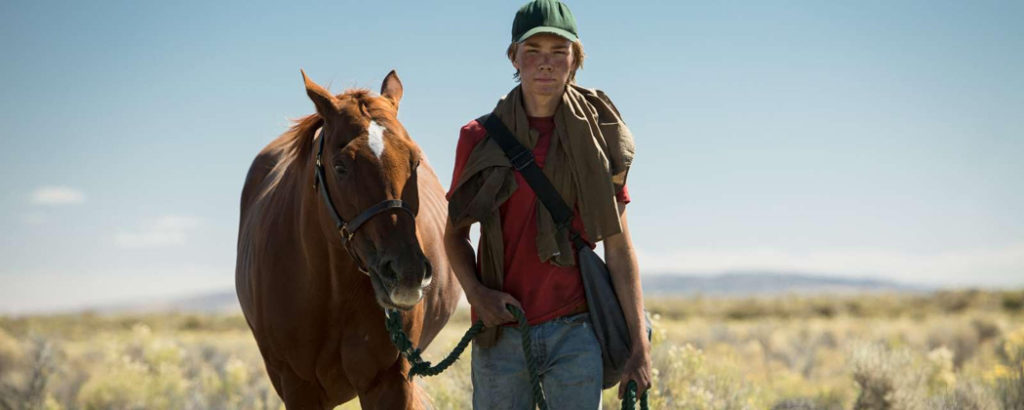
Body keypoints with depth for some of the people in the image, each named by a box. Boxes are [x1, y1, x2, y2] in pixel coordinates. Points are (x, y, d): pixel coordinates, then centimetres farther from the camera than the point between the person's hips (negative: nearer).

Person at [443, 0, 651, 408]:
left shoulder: (597, 138, 2)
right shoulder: (479, 139, 3)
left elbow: (618, 247, 2)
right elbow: (455, 233, 11)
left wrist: (640, 346, -2)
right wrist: (475, 292, -9)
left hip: (575, 329, 0)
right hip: (500, 329, 1)